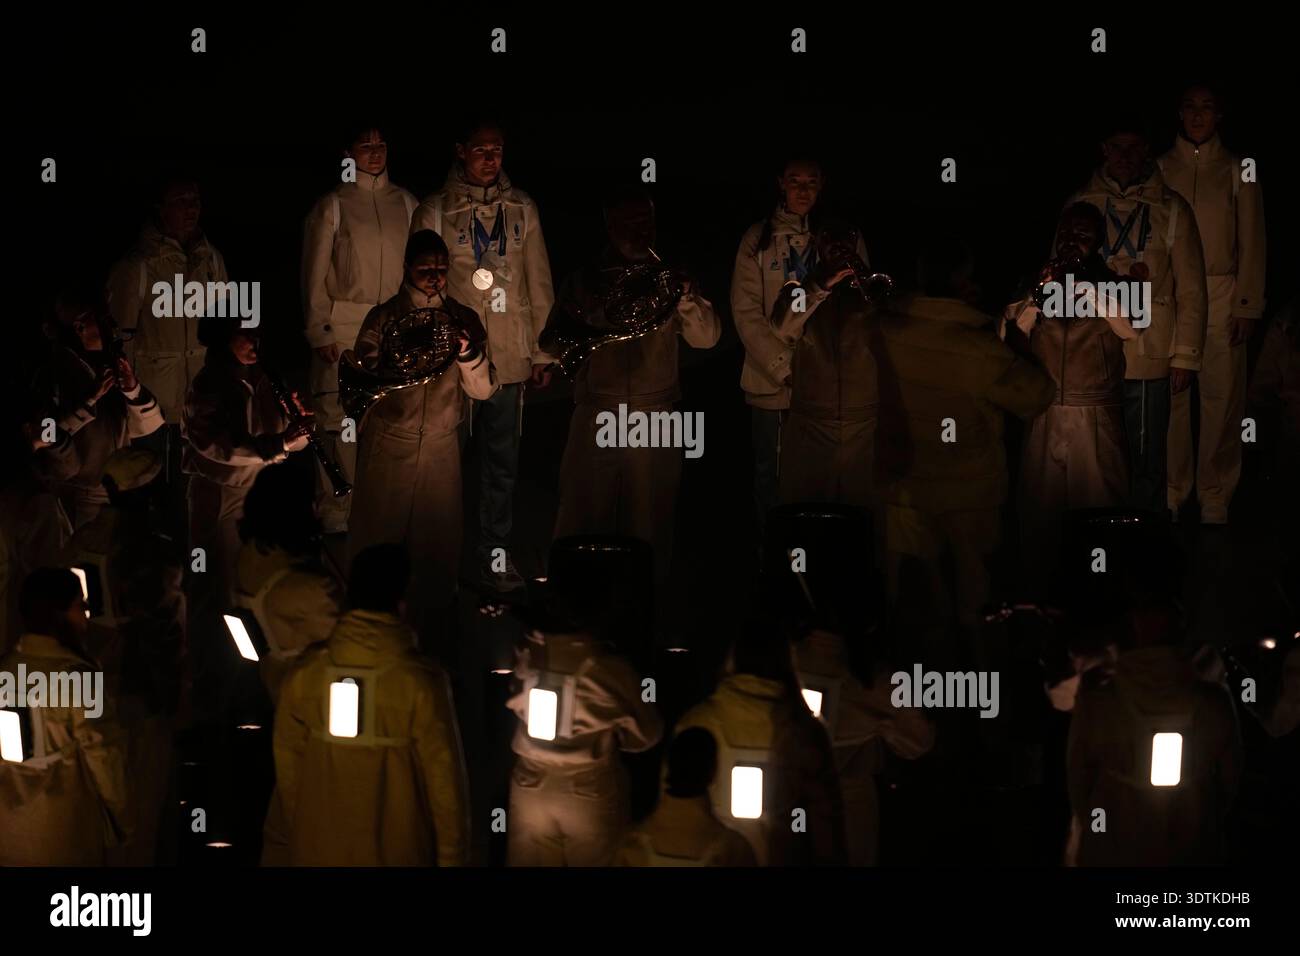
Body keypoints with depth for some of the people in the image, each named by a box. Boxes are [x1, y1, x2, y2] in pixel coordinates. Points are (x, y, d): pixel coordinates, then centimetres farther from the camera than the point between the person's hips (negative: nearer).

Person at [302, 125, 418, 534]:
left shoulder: (405, 204, 11)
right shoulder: (332, 206, 2)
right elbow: (314, 275, 1)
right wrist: (320, 332, -7)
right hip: (344, 328, -3)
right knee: (339, 420, -5)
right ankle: (336, 513, 3)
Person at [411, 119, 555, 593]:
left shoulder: (521, 208, 5)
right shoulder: (435, 211, -2)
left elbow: (539, 283, 9)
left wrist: (542, 351, 8)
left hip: (509, 359, 2)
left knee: (502, 462, 7)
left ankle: (494, 556, 17)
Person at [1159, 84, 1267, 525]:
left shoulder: (1238, 171, 7)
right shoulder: (1161, 169, 9)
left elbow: (1251, 242, 6)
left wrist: (1247, 306, -2)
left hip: (1222, 296, -1)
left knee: (1221, 397, -2)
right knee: (1171, 396, -2)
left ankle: (1214, 496, 5)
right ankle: (1172, 490, 7)